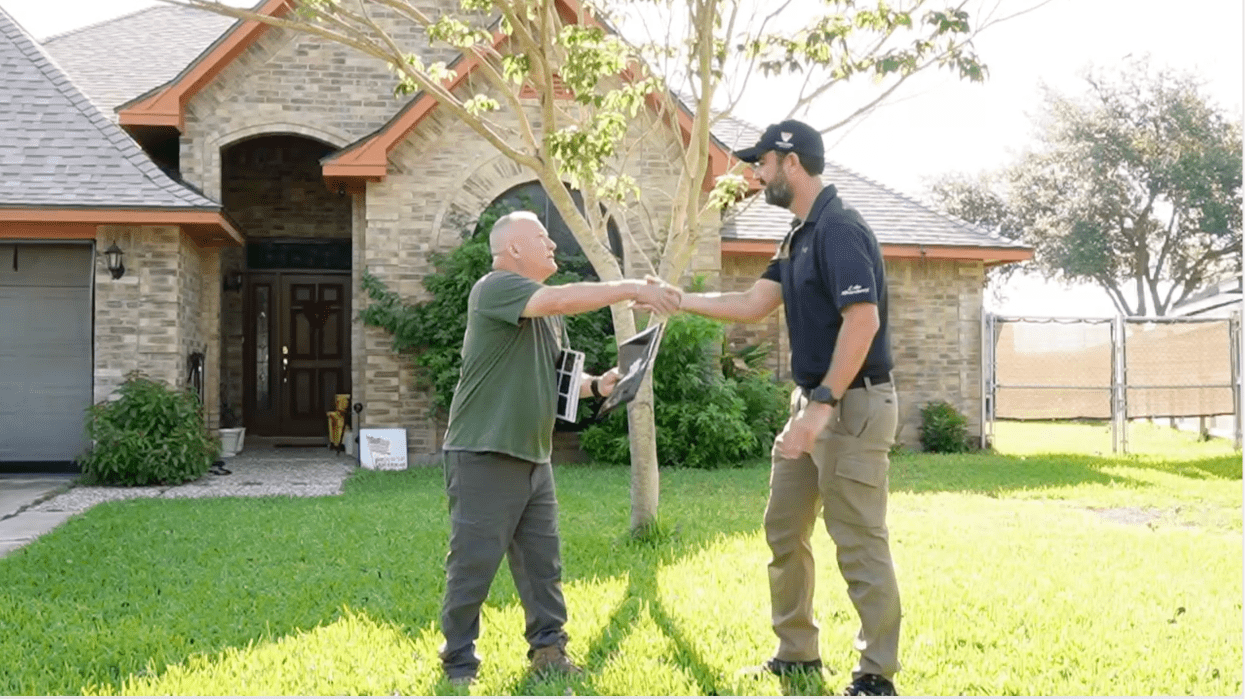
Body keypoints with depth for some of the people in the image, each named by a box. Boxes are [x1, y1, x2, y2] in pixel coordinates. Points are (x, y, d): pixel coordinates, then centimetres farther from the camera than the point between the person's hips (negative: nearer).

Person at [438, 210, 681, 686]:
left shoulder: (546, 312, 17)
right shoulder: (495, 288, -12)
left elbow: (555, 377, 24)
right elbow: (567, 299, -25)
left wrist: (596, 385, 4)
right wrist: (633, 289, -19)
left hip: (534, 457, 9)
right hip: (484, 456, -8)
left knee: (542, 562, 12)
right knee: (472, 565, -1)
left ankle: (548, 649, 23)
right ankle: (458, 665, 10)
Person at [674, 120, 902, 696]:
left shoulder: (839, 230, -17)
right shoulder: (799, 236, 14)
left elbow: (863, 320, -25)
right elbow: (753, 305, 17)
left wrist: (823, 405, -27)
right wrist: (675, 299, 15)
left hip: (852, 406, -10)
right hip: (813, 403, 10)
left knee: (859, 543, -4)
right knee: (784, 530, 15)